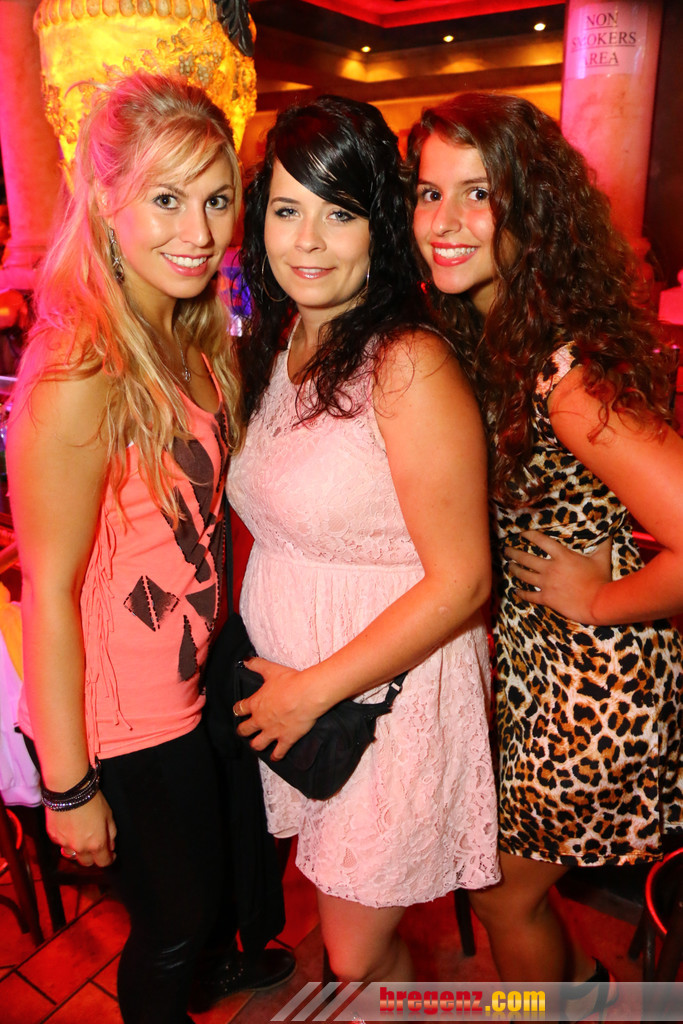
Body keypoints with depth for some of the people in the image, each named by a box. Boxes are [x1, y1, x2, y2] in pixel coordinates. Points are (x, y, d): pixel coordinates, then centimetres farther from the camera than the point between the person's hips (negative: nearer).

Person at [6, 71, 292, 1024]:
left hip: (190, 689, 8)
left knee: (207, 884, 30)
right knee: (173, 924, 17)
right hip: (120, 723, -8)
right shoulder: (79, 381, -27)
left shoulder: (189, 342, -1)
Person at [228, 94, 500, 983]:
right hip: (292, 697, 7)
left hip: (390, 700, -6)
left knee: (359, 958, 12)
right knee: (342, 930, 24)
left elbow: (460, 584, -20)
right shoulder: (275, 344, 3)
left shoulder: (409, 366, -21)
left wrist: (313, 690, -14)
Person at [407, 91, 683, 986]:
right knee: (499, 867, 27)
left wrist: (599, 600, -20)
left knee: (505, 896, 16)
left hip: (594, 689, -7)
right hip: (521, 654, 7)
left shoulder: (568, 373, -29)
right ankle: (577, 976, 56)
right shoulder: (470, 334, -3)